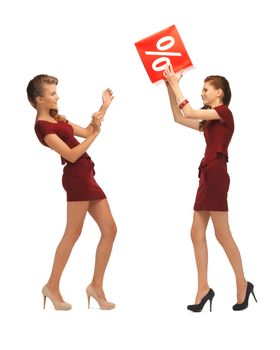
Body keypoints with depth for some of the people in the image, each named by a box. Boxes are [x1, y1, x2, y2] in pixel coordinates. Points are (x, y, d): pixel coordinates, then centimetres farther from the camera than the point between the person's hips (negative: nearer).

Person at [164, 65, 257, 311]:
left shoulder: (224, 112, -5)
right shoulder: (210, 122, 20)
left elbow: (189, 113, -12)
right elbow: (179, 118, 21)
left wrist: (175, 84, -4)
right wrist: (170, 88, 14)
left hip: (216, 175, -9)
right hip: (207, 176, 9)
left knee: (222, 234, -4)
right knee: (197, 233, 4)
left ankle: (243, 285, 7)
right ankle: (203, 288, 5)